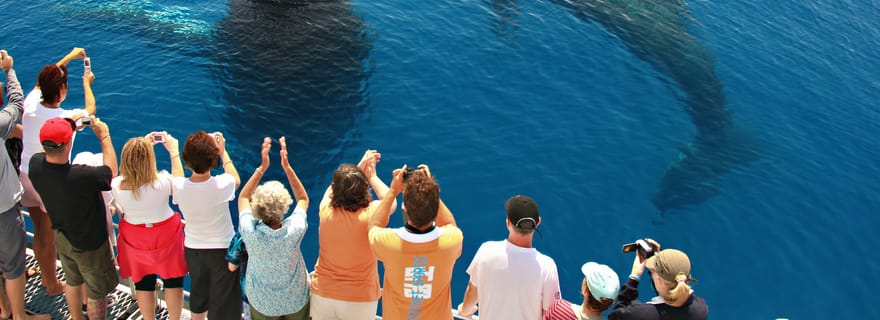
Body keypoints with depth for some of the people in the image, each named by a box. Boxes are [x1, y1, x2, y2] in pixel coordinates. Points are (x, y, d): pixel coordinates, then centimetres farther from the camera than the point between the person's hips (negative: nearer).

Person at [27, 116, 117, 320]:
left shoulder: (35, 165, -22)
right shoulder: (81, 176, -40)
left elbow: (50, 151, 5)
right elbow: (111, 172, -19)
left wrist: (65, 126, 5)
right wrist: (104, 136, -11)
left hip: (61, 238, 7)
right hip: (89, 244, -7)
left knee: (72, 282, 31)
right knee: (97, 293, 16)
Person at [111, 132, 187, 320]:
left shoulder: (116, 185, -23)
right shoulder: (161, 181, -31)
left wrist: (142, 145, 5)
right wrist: (174, 151, 0)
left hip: (135, 240, 3)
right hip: (165, 236, -2)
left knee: (143, 284, 20)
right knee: (173, 282, 17)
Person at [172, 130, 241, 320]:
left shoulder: (179, 187, -20)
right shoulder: (221, 184, -26)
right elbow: (236, 180, 1)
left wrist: (173, 152, 20)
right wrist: (223, 152, 11)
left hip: (193, 250, 3)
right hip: (222, 250, -3)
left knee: (198, 303, 25)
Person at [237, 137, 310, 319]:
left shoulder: (250, 232, -28)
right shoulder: (293, 230, -29)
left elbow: (243, 197, -6)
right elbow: (303, 199, -7)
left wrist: (262, 168, -10)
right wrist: (287, 166, -11)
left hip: (262, 304, 1)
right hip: (296, 302, 0)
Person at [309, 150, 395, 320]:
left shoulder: (326, 210, -15)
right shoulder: (371, 214, -21)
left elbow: (333, 188, 10)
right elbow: (391, 202, 4)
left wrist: (360, 167, 11)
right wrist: (372, 177, 13)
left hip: (323, 295, 2)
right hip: (360, 299, -1)